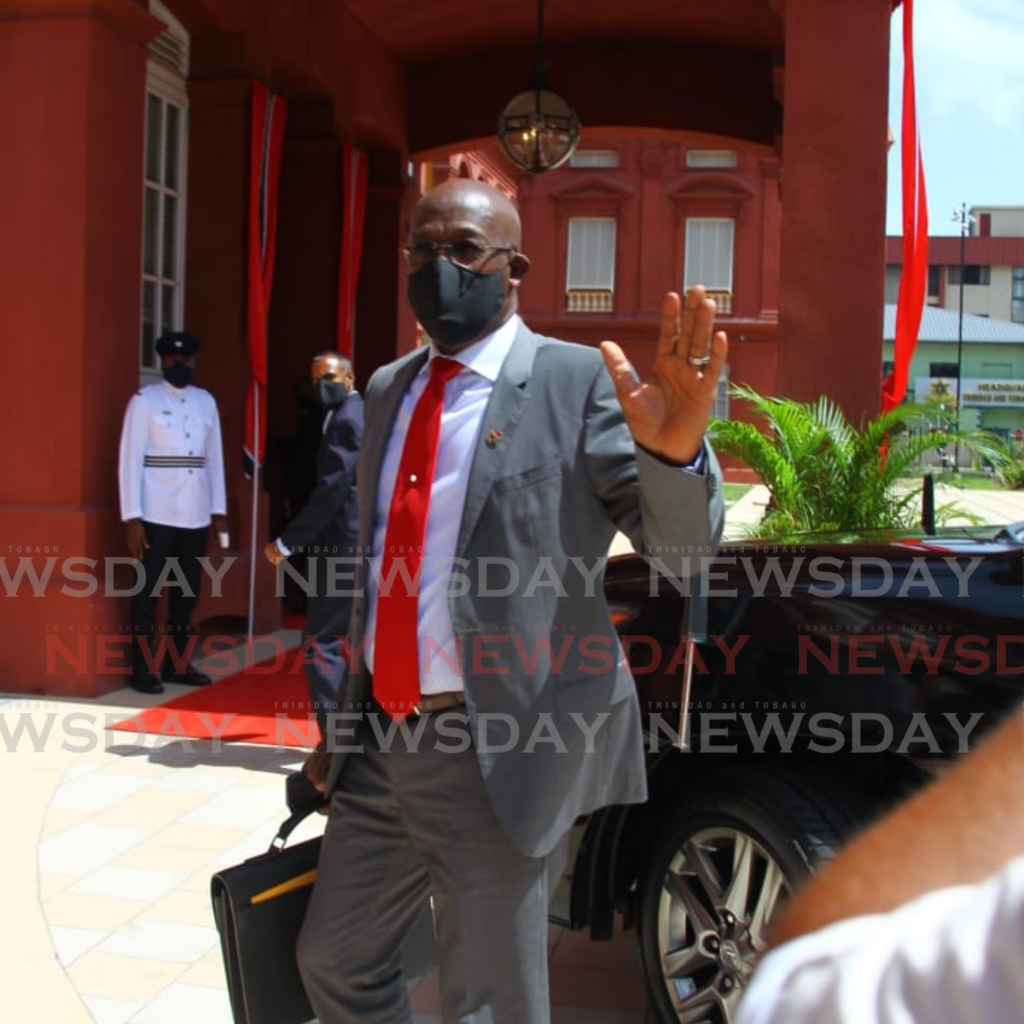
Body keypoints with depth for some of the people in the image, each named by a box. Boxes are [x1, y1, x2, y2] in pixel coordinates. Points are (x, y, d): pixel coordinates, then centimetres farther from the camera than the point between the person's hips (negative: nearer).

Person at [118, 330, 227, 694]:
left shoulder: (206, 401, 10)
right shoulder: (144, 401, -3)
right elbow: (130, 460, -6)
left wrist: (219, 509, 9)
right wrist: (132, 518, -12)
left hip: (195, 515, 5)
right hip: (156, 515, -4)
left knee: (187, 593, 10)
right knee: (147, 593, 2)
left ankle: (176, 664, 21)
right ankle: (143, 669, 9)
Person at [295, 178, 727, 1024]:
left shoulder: (576, 380, -8)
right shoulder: (388, 389, 11)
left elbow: (681, 542, -15)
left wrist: (675, 445, -37)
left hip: (493, 754, -6)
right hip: (379, 740, 6)